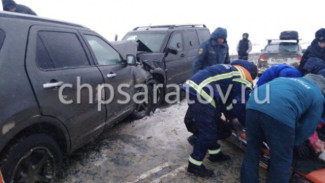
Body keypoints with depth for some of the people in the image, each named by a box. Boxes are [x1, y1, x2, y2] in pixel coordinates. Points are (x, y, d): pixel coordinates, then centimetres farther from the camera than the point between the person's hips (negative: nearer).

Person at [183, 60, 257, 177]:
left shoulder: (231, 69, 28)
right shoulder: (244, 80, 3)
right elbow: (241, 102, 1)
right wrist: (235, 117, 21)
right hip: (201, 96, -10)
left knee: (211, 126, 24)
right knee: (207, 133, 2)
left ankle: (215, 154, 40)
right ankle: (194, 165, 15)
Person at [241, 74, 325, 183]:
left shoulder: (287, 79, 38)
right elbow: (307, 128, 22)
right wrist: (293, 143, 38)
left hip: (253, 105, 6)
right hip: (279, 114, -5)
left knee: (251, 153, 21)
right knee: (281, 162, 14)